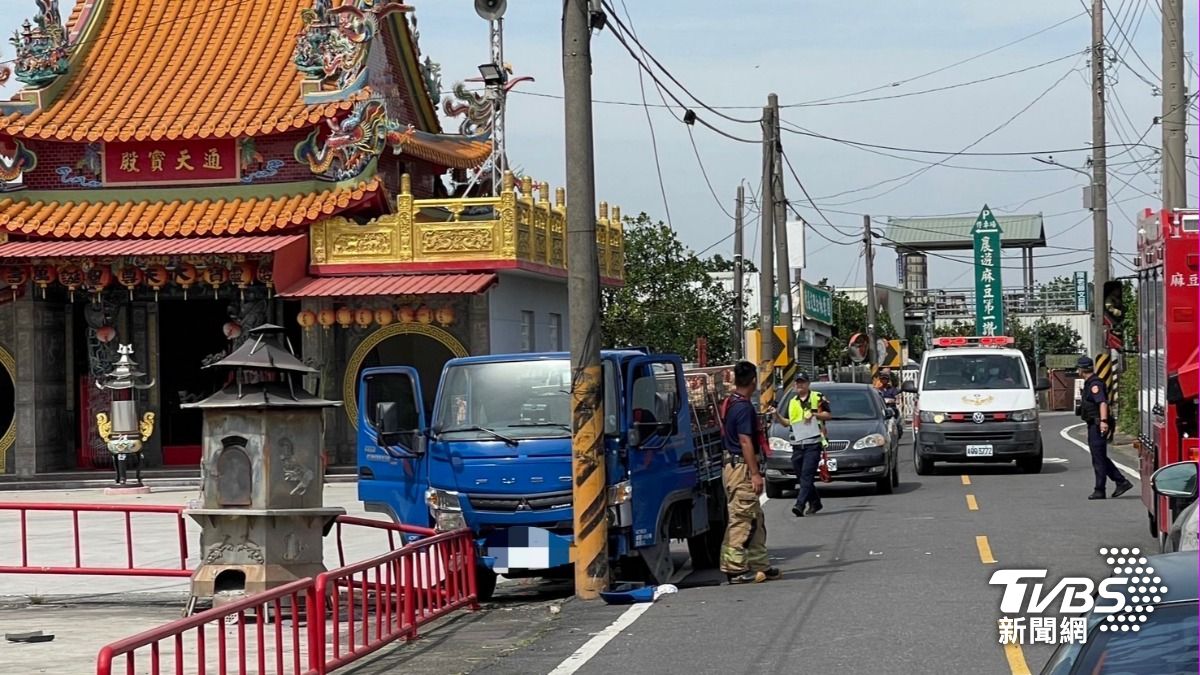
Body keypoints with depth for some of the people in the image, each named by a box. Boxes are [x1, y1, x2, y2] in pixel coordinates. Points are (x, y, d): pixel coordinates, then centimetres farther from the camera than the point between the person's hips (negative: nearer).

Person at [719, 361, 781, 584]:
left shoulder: (731, 403, 14)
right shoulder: (743, 407, -16)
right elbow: (745, 441, -21)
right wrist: (755, 473, -21)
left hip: (733, 464, 10)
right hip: (742, 467, -10)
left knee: (756, 520, 14)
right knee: (742, 519, -8)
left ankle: (759, 564, 19)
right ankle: (736, 569, -8)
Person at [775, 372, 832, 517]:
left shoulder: (817, 398, 6)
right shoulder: (792, 402, 21)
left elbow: (829, 414, 4)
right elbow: (787, 422, 21)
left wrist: (814, 414, -10)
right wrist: (777, 415, 5)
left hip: (813, 444, -6)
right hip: (797, 445, 6)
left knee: (807, 475, -14)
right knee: (802, 477, 8)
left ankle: (800, 504, -24)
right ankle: (815, 502, 23)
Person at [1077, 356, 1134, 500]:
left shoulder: (1095, 384, -16)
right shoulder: (1089, 383, 16)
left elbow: (1102, 403, -28)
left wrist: (1103, 421, -38)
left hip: (1098, 425, -10)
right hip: (1093, 425, 10)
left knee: (1099, 459, -4)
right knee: (1100, 458, 14)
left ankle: (1099, 491, 1)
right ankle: (1122, 482, 15)